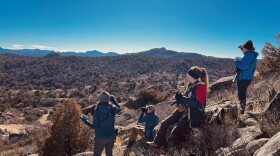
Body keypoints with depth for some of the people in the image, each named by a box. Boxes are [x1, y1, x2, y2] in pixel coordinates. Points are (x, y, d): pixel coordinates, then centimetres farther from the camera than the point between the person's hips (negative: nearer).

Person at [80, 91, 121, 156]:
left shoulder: (97, 111, -21)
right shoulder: (112, 109, -11)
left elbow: (95, 127, -16)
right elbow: (119, 109, 13)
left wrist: (86, 121, -4)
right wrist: (113, 100, 21)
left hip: (100, 137, -4)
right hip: (111, 136, 4)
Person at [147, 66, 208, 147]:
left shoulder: (201, 86, -18)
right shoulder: (191, 85, 8)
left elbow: (198, 104, -27)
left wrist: (182, 98, -24)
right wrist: (180, 98, -2)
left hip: (193, 114, -9)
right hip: (184, 110, 9)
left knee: (175, 132, -17)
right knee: (164, 123, 5)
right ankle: (157, 142, 20)